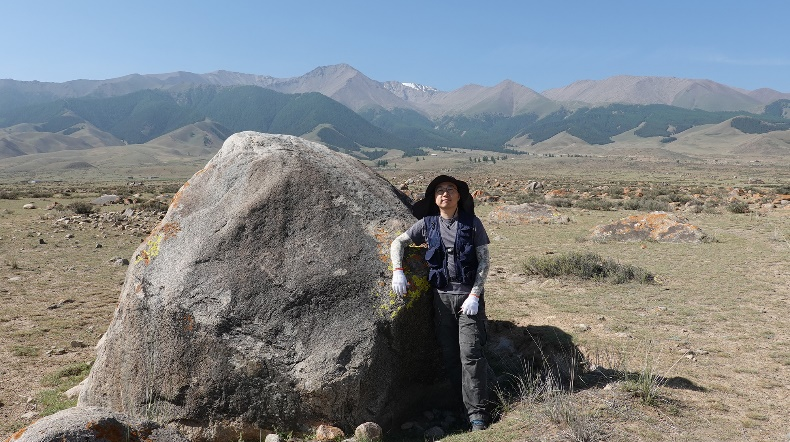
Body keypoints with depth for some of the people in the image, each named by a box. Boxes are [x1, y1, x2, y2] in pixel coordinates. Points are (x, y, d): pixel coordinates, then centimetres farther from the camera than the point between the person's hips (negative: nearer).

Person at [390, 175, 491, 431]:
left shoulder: (472, 223, -4)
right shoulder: (427, 224, 2)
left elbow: (483, 261, -3)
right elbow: (398, 243, 10)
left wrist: (474, 295, -11)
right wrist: (398, 271, -6)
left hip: (469, 296, -3)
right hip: (441, 296, 3)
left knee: (470, 352, -8)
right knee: (449, 354, 8)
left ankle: (476, 412, 0)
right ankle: (460, 402, 24)